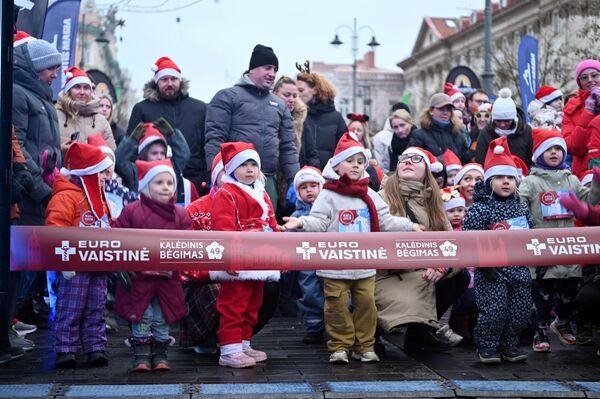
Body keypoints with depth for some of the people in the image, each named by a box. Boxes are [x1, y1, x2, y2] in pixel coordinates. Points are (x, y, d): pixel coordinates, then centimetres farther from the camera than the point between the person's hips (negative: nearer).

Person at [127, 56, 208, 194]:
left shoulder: (199, 108, 15)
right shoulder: (142, 109, 11)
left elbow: (208, 146, 12)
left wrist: (209, 180, 2)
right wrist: (134, 183, -5)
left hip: (195, 182, 2)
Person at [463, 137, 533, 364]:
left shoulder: (522, 207, 9)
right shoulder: (480, 209, -11)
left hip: (519, 270, 6)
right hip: (492, 272, -6)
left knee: (521, 310, 8)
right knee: (494, 310, -6)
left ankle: (508, 345, 24)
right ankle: (487, 346, 12)